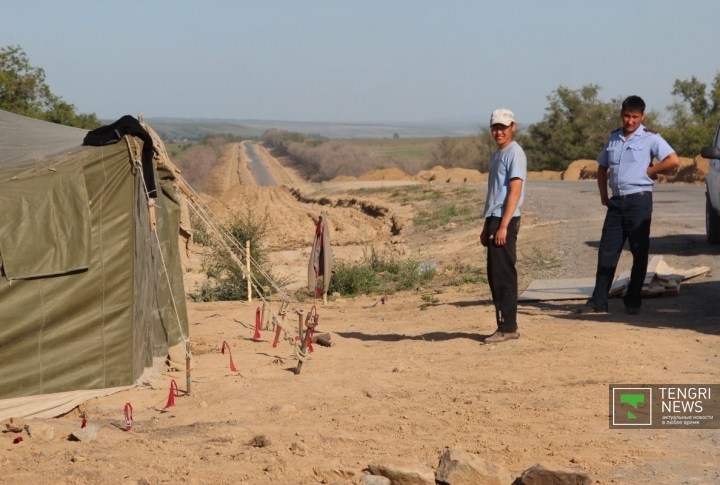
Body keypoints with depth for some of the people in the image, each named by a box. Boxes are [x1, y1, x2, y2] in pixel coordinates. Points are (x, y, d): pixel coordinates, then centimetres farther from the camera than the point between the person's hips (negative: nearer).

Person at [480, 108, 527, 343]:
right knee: (494, 274, 11)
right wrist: (487, 226, 20)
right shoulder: (496, 155, 18)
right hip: (494, 218, 10)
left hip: (505, 220, -10)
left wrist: (503, 226, -22)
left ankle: (508, 327, -4)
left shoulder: (514, 154, -10)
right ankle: (505, 325, 17)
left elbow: (515, 192, -17)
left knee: (504, 274, -8)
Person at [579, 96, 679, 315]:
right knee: (607, 252, 3)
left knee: (639, 253, 3)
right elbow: (602, 167, 22)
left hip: (638, 200, -5)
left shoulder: (650, 138, -4)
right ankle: (598, 301, 5)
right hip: (616, 201, 5)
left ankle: (633, 301, 10)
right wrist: (603, 195, 11)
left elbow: (673, 160, -14)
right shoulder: (614, 138, 13)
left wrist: (649, 171, -9)